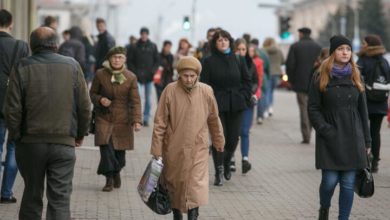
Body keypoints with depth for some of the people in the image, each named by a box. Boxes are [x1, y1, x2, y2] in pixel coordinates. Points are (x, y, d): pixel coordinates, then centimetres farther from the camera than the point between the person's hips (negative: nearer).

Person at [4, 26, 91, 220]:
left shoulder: (22, 68, -4)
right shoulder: (72, 66, -1)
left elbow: (12, 109, -7)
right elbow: (85, 107, 1)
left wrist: (16, 135, 7)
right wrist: (80, 134, 15)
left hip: (30, 143, 0)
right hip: (64, 143, 0)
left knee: (32, 197, 15)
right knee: (60, 198, 1)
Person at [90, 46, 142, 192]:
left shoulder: (131, 78, -2)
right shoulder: (100, 74, -2)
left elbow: (135, 101, -4)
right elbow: (93, 93, 11)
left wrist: (137, 120, -16)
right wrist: (100, 100, -12)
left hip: (122, 119, 1)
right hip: (104, 118, -1)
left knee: (120, 150, 3)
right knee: (105, 146, -18)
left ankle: (116, 172, 35)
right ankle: (109, 179, -6)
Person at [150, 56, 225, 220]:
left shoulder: (206, 92, -5)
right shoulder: (170, 91, -11)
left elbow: (214, 120, 9)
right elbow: (160, 123, -7)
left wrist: (219, 142, 19)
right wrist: (156, 150, -8)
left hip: (198, 149, 0)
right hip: (174, 149, 0)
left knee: (196, 186, -11)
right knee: (174, 185, 13)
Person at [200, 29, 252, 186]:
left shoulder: (238, 60, 7)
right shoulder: (209, 61, -1)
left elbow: (247, 80, 14)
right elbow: (204, 84, -2)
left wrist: (244, 97, 2)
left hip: (235, 105, 3)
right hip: (217, 105, -3)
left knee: (233, 138, 6)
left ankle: (226, 164, 32)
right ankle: (219, 172, 2)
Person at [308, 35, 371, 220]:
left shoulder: (355, 77, 10)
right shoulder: (321, 78, 0)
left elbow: (362, 110, 12)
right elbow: (313, 109, -1)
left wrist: (366, 141, 9)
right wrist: (325, 130, -12)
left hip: (352, 139, 3)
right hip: (330, 140, -3)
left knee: (348, 183, 0)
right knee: (330, 180, -5)